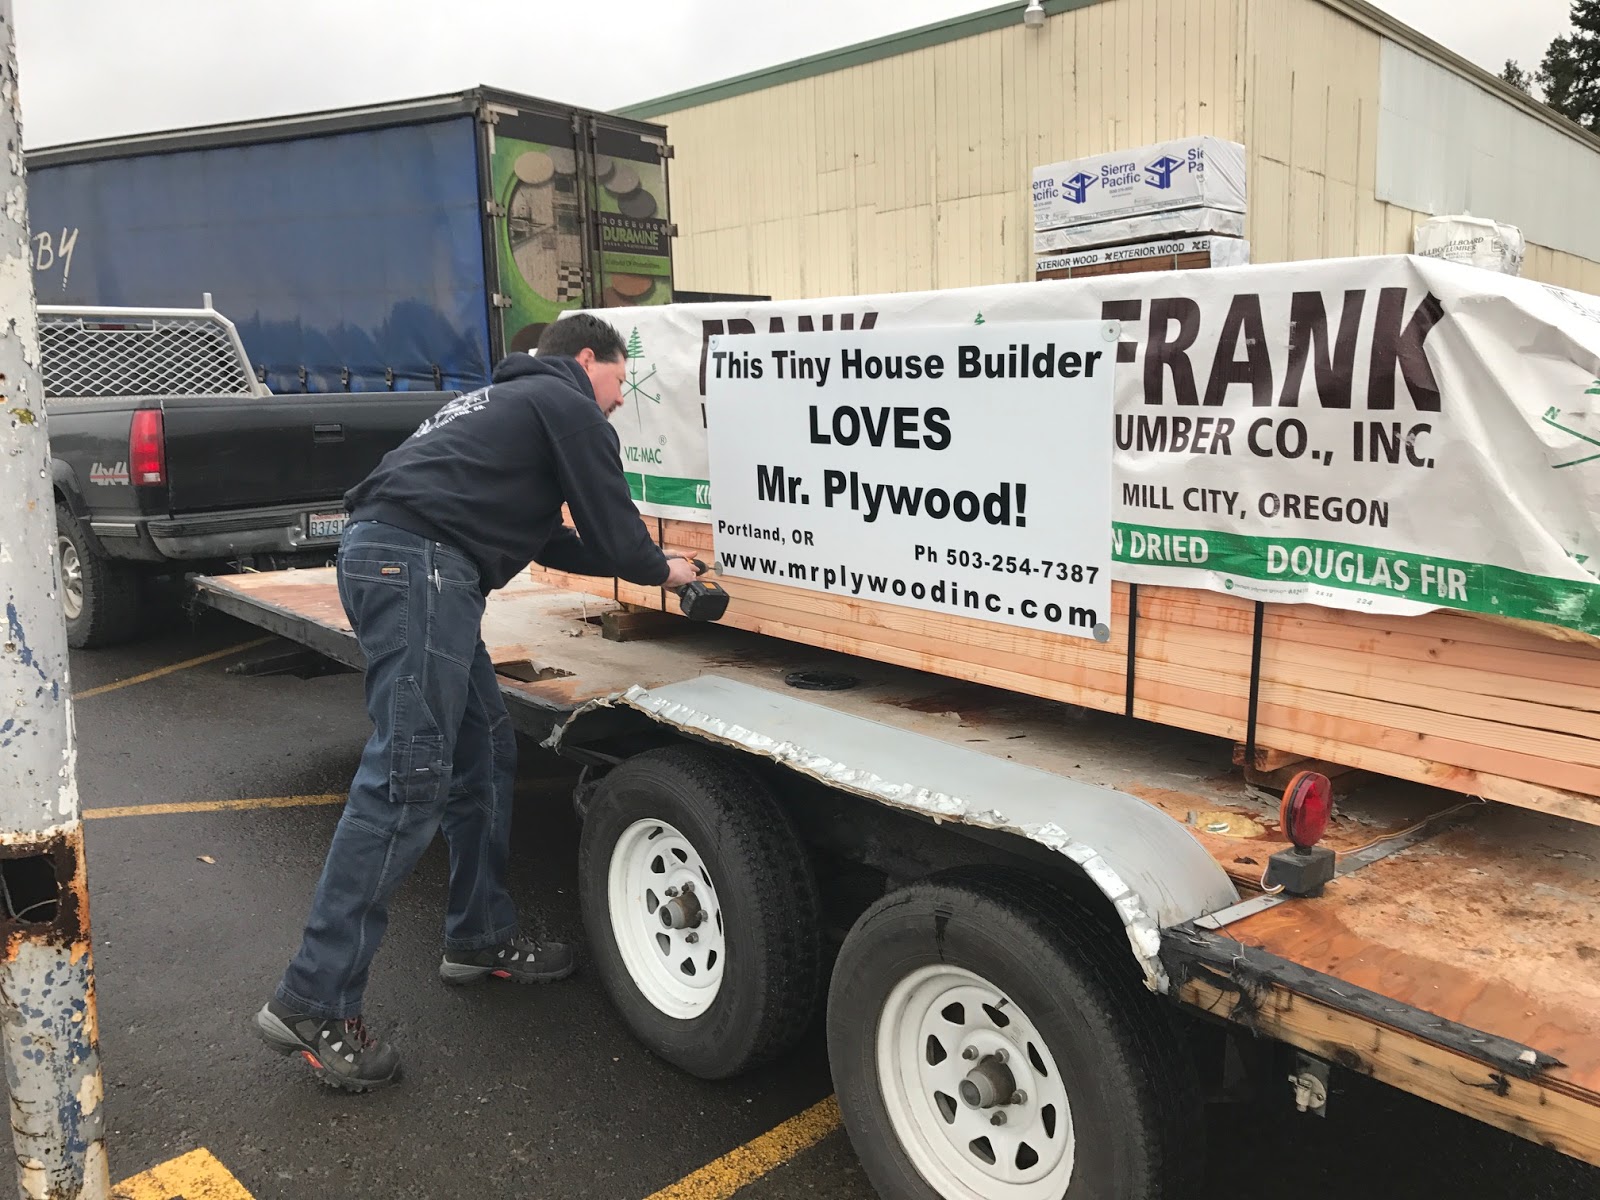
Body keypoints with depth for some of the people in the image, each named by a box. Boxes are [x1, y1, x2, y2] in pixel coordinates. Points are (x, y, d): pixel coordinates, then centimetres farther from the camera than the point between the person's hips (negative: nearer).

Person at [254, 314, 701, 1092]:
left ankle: (480, 938, 24)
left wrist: (638, 562, 37)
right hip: (419, 565, -10)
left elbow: (545, 537, 35)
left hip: (382, 554, 10)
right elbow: (613, 527, 2)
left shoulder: (512, 399, 32)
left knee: (484, 752, 15)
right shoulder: (569, 408, 4)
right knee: (409, 780, -13)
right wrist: (661, 571, 22)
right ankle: (314, 1004, -10)